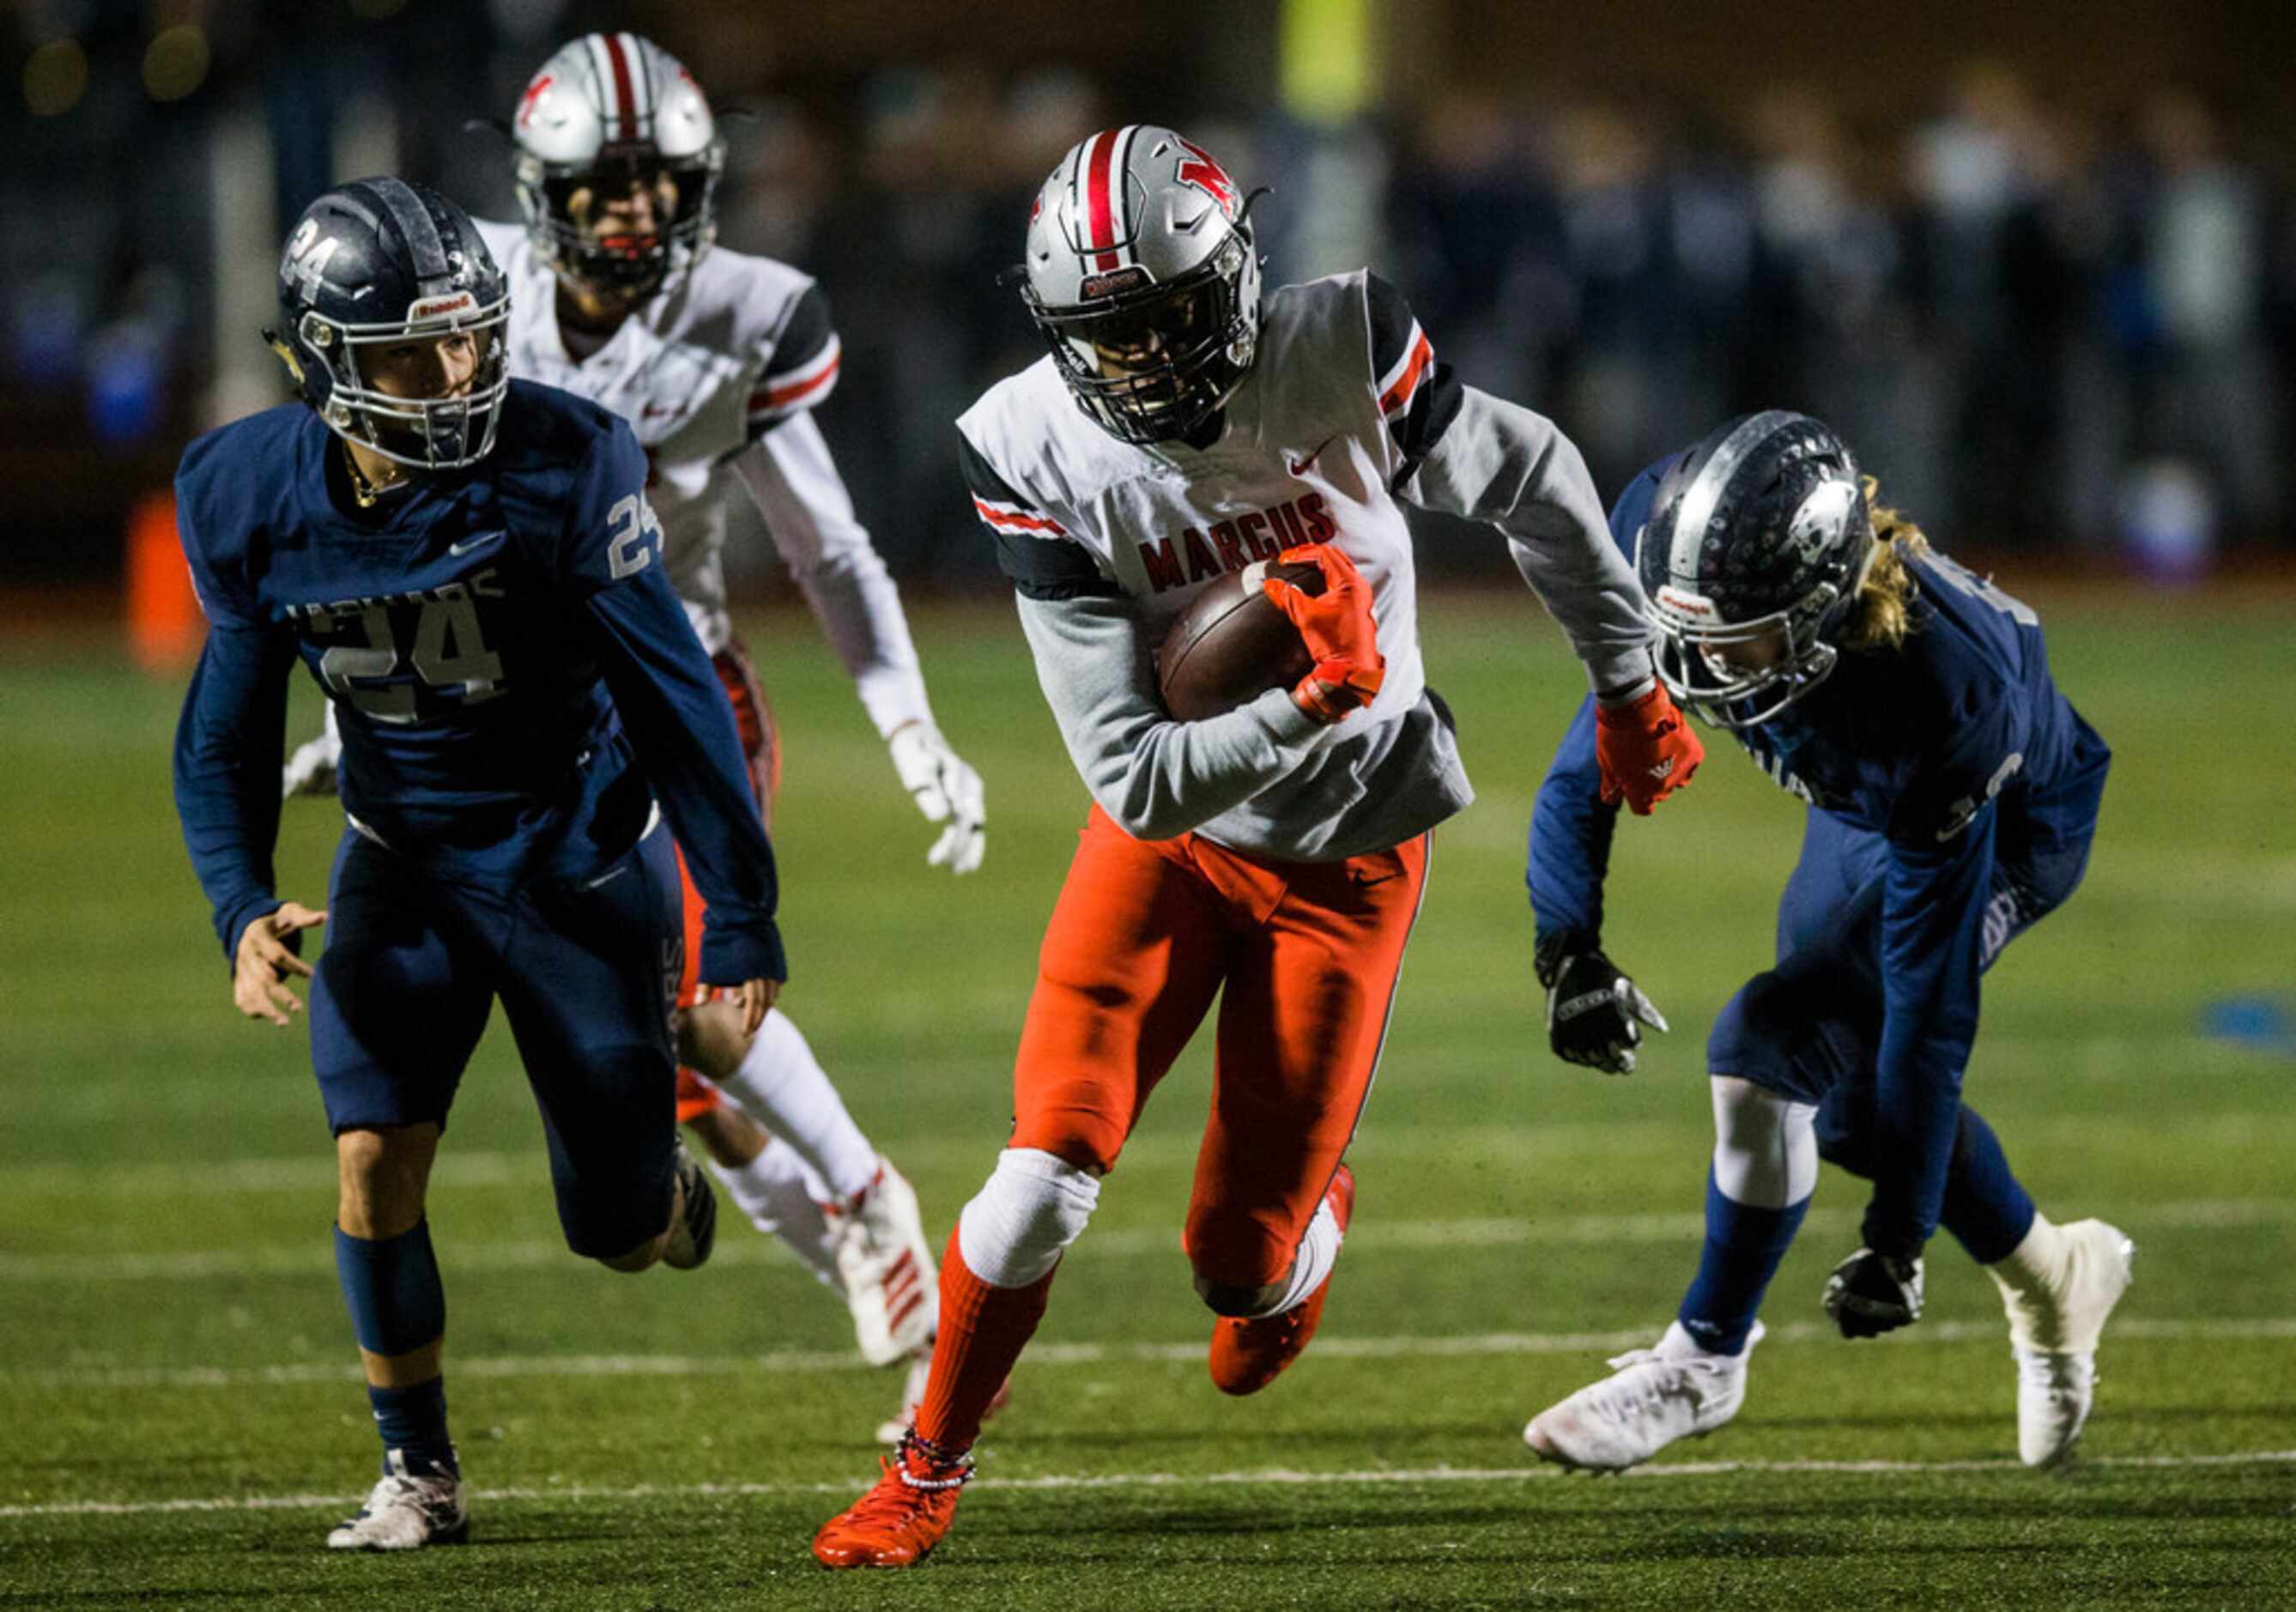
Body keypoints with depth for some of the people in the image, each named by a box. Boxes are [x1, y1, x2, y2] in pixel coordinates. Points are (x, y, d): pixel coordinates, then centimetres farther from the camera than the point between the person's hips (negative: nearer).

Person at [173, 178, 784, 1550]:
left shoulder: (563, 466, -24)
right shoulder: (254, 498, -13)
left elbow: (673, 698, -18)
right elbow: (231, 730, 0)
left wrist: (741, 913, -14)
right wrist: (243, 907, -16)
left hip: (580, 854, -2)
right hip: (406, 859, 2)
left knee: (618, 1225, 5)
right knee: (374, 1162, -12)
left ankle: (665, 1186, 44)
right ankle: (420, 1475, 4)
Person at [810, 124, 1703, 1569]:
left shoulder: (1343, 354, -21)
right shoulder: (1043, 461, -21)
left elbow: (1534, 485, -1)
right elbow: (1139, 782, -21)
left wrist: (1630, 690, 9)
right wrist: (1299, 707, -36)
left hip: (1346, 853, 0)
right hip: (1170, 836, 0)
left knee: (1243, 1262, 0)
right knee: (1049, 1168, -15)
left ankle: (1313, 1223, 40)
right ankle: (928, 1474, 9)